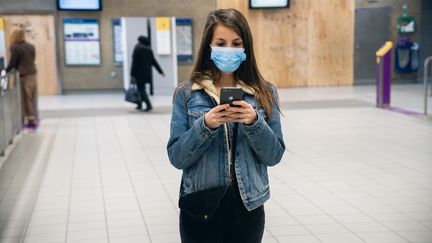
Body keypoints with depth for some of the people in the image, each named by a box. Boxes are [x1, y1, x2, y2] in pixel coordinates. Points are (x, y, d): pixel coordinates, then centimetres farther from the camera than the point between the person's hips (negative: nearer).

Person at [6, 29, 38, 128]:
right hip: (33, 74, 6)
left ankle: (31, 120, 2)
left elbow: (12, 63, -6)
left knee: (26, 99, 1)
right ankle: (34, 119, 14)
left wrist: (6, 71, 10)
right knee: (33, 98, 11)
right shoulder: (31, 47, 9)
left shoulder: (15, 48, -10)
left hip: (23, 76, -6)